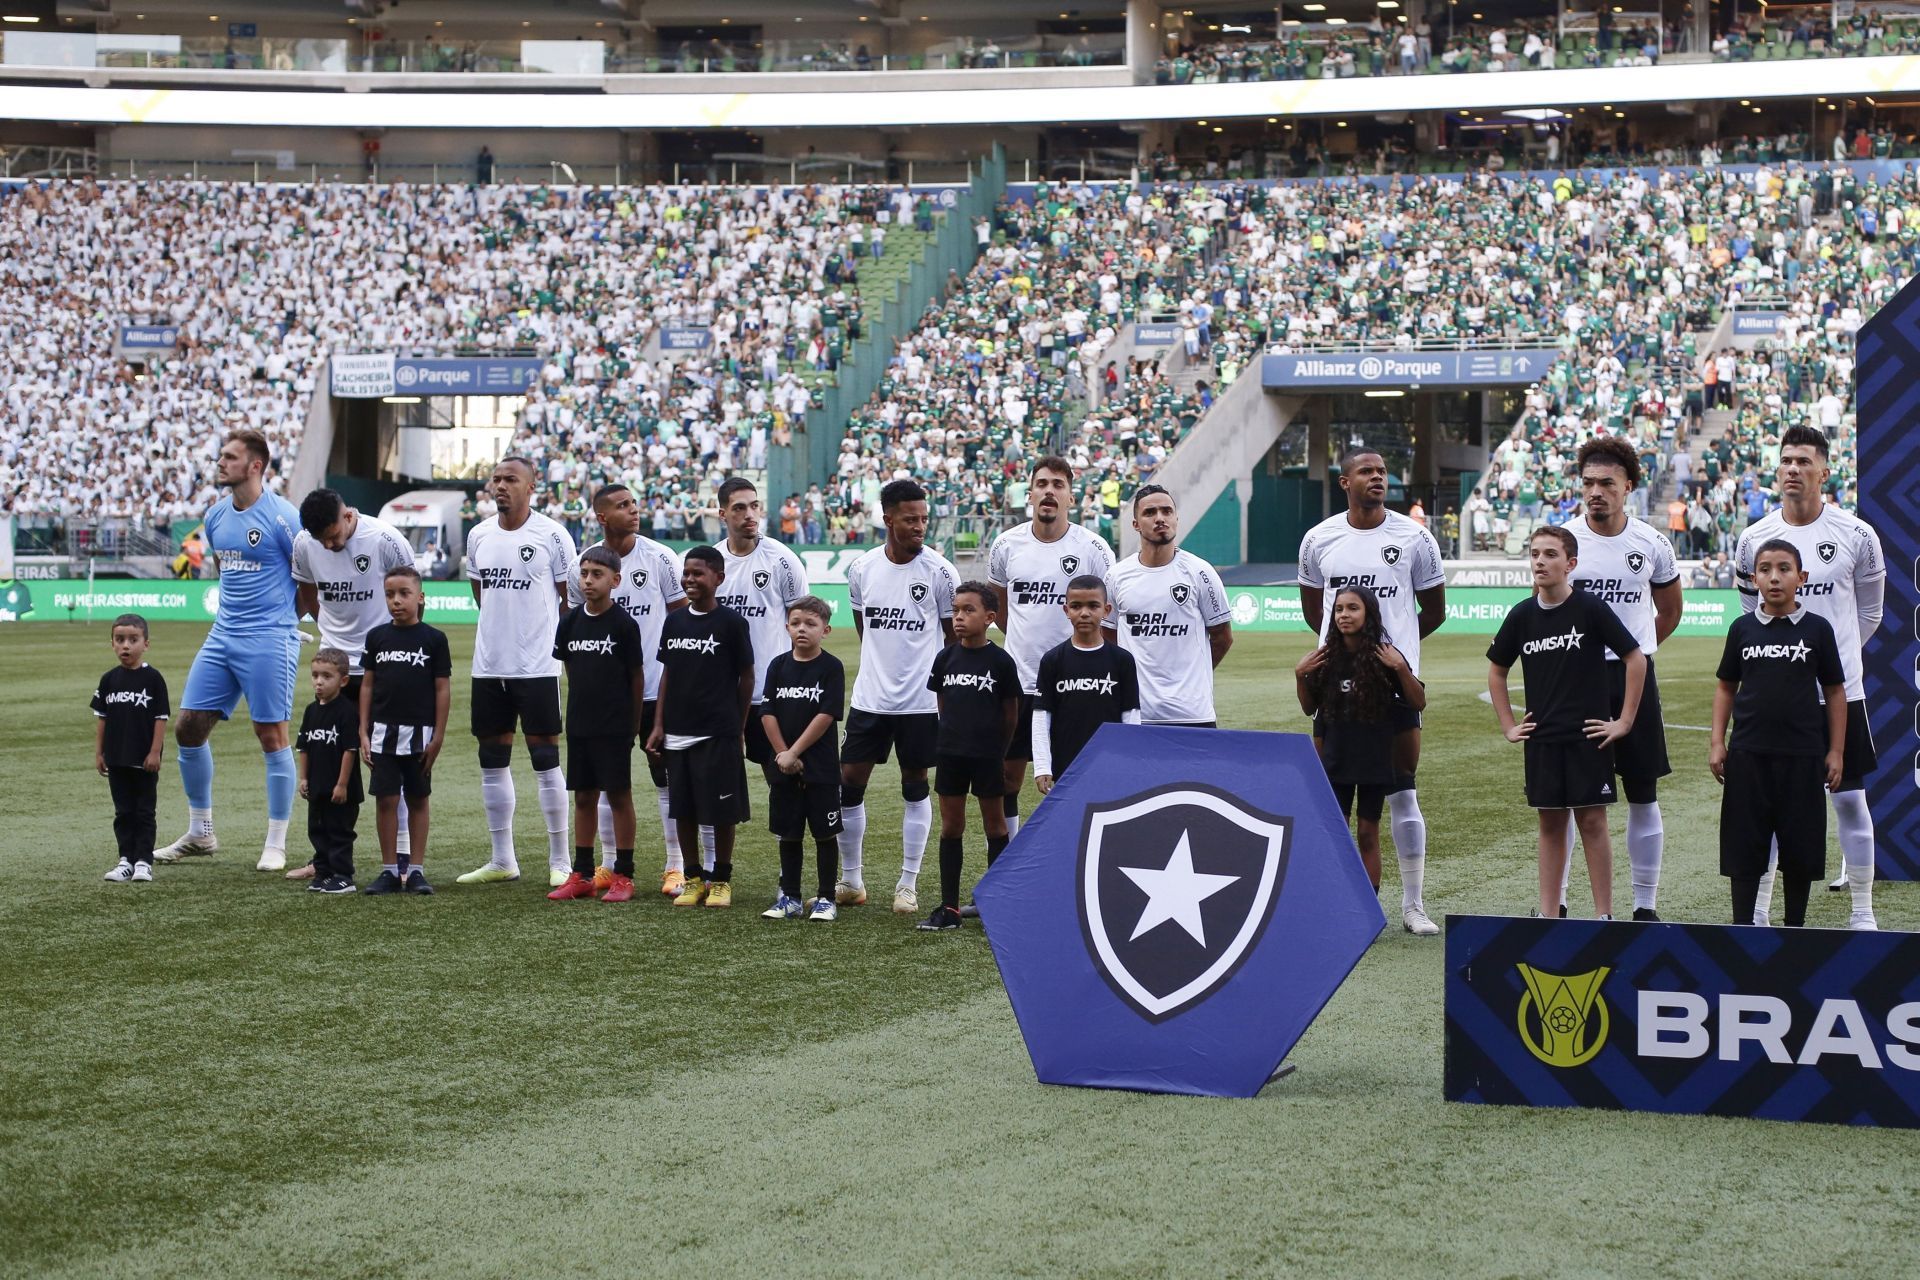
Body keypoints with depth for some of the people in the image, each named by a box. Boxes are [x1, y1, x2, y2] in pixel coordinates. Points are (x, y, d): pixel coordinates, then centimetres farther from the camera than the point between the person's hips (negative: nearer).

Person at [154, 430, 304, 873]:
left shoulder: (281, 517, -12)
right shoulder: (216, 516, 10)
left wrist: (278, 618, 3)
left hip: (268, 642, -7)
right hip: (222, 637, 7)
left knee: (272, 737, -3)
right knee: (188, 728, 6)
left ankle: (276, 845, 7)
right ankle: (200, 835, 19)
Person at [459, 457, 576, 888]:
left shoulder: (552, 535, -6)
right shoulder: (479, 536, 8)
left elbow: (571, 598, 0)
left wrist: (557, 640, 2)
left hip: (537, 666, -5)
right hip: (489, 664, 5)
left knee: (546, 758, -3)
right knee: (493, 759, 8)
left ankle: (560, 862, 2)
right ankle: (502, 860, 17)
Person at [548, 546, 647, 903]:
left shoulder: (624, 625, -9)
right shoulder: (570, 622, 4)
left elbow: (637, 675, -3)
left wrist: (633, 723, 1)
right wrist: (584, 704, 14)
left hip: (615, 727, -5)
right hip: (579, 724, 5)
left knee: (619, 795, 1)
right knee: (583, 797, 10)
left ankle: (623, 876, 7)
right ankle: (582, 875, 17)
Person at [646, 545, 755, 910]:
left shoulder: (732, 623, -6)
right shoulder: (674, 621, 8)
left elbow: (746, 677, -1)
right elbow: (667, 673, 14)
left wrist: (739, 729, -1)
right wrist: (658, 725, 9)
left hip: (719, 733, -5)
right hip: (678, 732, 5)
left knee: (721, 811, 0)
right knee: (683, 809, 8)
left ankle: (721, 880, 13)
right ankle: (693, 880, 19)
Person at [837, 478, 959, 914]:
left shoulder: (939, 571, -7)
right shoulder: (862, 568, 2)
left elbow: (955, 636, 0)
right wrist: (881, 662, 13)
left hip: (920, 699, -3)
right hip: (869, 695, 3)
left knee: (915, 785, 5)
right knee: (849, 780, 3)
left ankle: (908, 884, 12)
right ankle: (851, 881, 15)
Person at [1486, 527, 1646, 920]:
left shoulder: (1590, 608, -8)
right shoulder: (1522, 615, 3)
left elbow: (1636, 659, -5)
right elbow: (1496, 671, 18)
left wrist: (1625, 721, -6)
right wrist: (1508, 725, 11)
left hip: (1588, 735, -4)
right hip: (1541, 738, 4)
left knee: (1592, 821, -1)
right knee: (1550, 823, 8)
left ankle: (1604, 915, 4)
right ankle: (1548, 915, 12)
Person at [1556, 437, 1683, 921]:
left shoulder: (1652, 544, 0)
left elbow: (1670, 612, 16)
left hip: (1633, 677, 1)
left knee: (1643, 796, 4)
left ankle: (1645, 906, 12)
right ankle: (1554, 902, 9)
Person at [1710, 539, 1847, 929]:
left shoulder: (1817, 629, 0)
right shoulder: (1742, 629, 3)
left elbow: (1835, 691, 4)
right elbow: (1726, 687, 10)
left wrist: (1836, 751, 1)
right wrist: (1717, 742, 4)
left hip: (1802, 754, -1)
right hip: (1749, 753, 1)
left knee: (1801, 846, 6)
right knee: (1745, 845, 4)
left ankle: (1795, 926, 18)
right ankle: (1743, 925, 12)